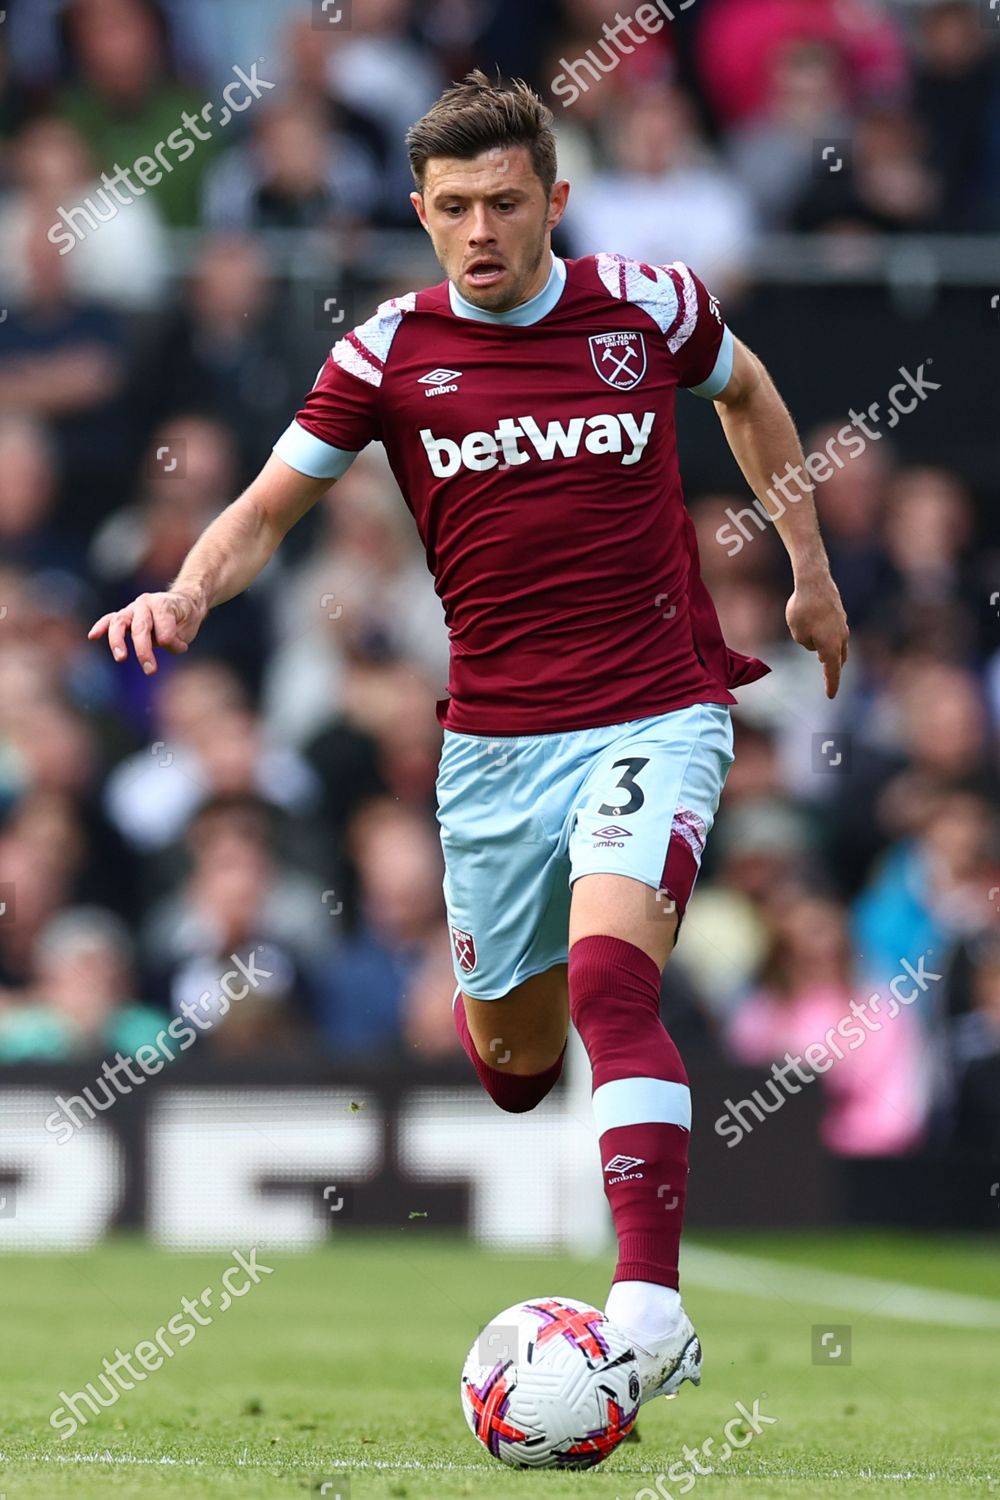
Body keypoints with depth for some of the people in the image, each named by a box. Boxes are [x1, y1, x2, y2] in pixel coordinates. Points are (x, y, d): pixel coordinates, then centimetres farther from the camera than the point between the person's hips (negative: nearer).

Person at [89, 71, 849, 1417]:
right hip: (492, 739, 2)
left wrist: (810, 567, 21)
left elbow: (748, 395, 20)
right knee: (515, 1064, 11)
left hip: (654, 714, -2)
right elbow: (269, 508, 3)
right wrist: (189, 592, -17)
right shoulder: (391, 350, -2)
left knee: (608, 980, -26)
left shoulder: (647, 305, -2)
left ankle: (650, 1306, -32)